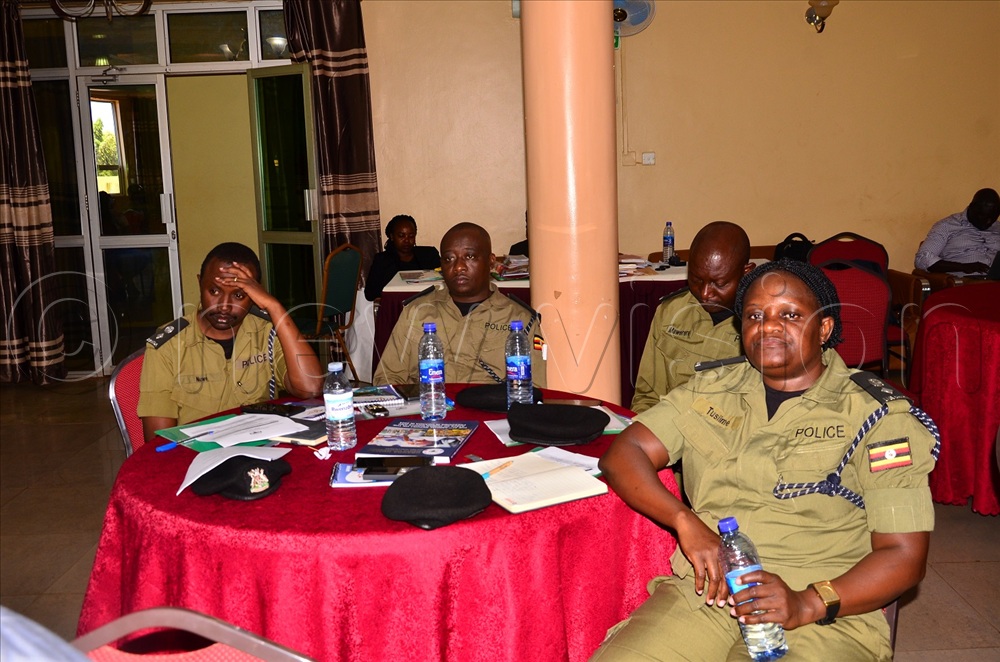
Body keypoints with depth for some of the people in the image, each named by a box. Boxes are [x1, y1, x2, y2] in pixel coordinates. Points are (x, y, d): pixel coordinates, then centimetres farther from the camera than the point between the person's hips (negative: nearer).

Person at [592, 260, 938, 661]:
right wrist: (685, 520, -12)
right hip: (702, 594, 3)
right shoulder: (711, 391, 13)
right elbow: (622, 454, 6)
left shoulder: (879, 416, 2)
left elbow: (904, 555, -3)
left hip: (824, 616, -2)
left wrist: (807, 605, -18)